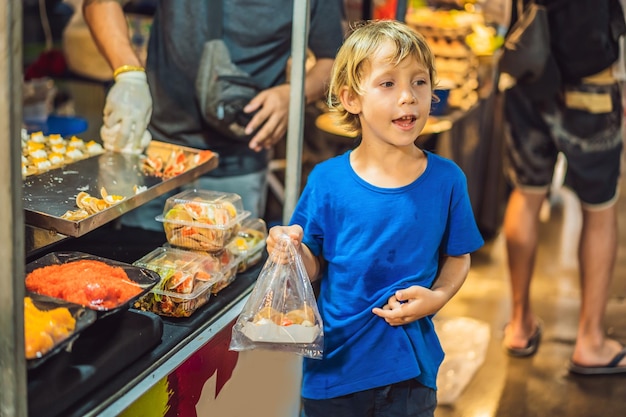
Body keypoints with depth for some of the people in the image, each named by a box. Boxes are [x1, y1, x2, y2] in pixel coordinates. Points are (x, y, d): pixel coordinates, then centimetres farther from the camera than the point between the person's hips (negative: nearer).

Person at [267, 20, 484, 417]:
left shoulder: (446, 179, -7)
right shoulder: (328, 180, -9)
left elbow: (458, 257, 4)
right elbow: (316, 266, -3)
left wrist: (437, 296, -14)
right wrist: (295, 251, -23)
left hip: (409, 369, 1)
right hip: (335, 364, 0)